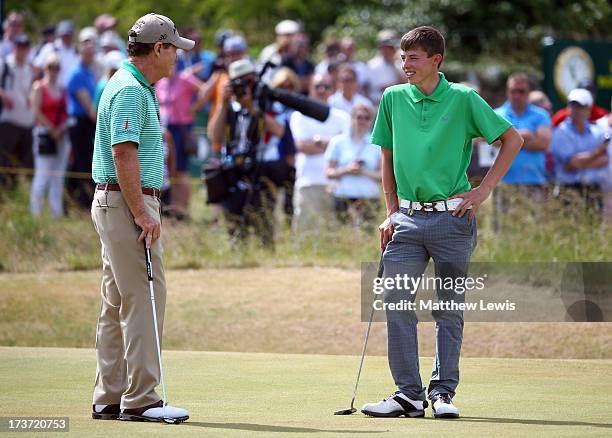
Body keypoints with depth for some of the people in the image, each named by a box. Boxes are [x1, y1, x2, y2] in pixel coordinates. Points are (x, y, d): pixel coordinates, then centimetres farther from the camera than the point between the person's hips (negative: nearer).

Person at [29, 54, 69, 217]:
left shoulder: (62, 89, 14)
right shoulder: (39, 87, -3)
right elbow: (36, 111, -10)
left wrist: (62, 128, -2)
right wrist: (52, 129, -12)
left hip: (61, 135, 6)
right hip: (44, 133, -6)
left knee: (58, 177, 6)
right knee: (42, 176, -8)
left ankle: (57, 212, 10)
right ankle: (36, 212, -4)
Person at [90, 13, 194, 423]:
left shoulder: (136, 88, 16)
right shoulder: (130, 91, -16)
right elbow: (123, 155, -22)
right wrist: (141, 214, -23)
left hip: (119, 204, 11)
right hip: (127, 203, -11)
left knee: (117, 304, 10)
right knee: (144, 299, -10)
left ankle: (110, 398, 12)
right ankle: (140, 399, -10)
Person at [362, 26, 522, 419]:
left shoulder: (463, 99, -4)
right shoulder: (393, 99, 6)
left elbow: (513, 139, 3)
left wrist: (485, 190, -2)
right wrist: (392, 213, 10)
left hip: (452, 217, -3)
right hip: (408, 218, 3)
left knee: (450, 308, 3)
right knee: (396, 303, -5)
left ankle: (443, 392, 11)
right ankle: (409, 394, -1)